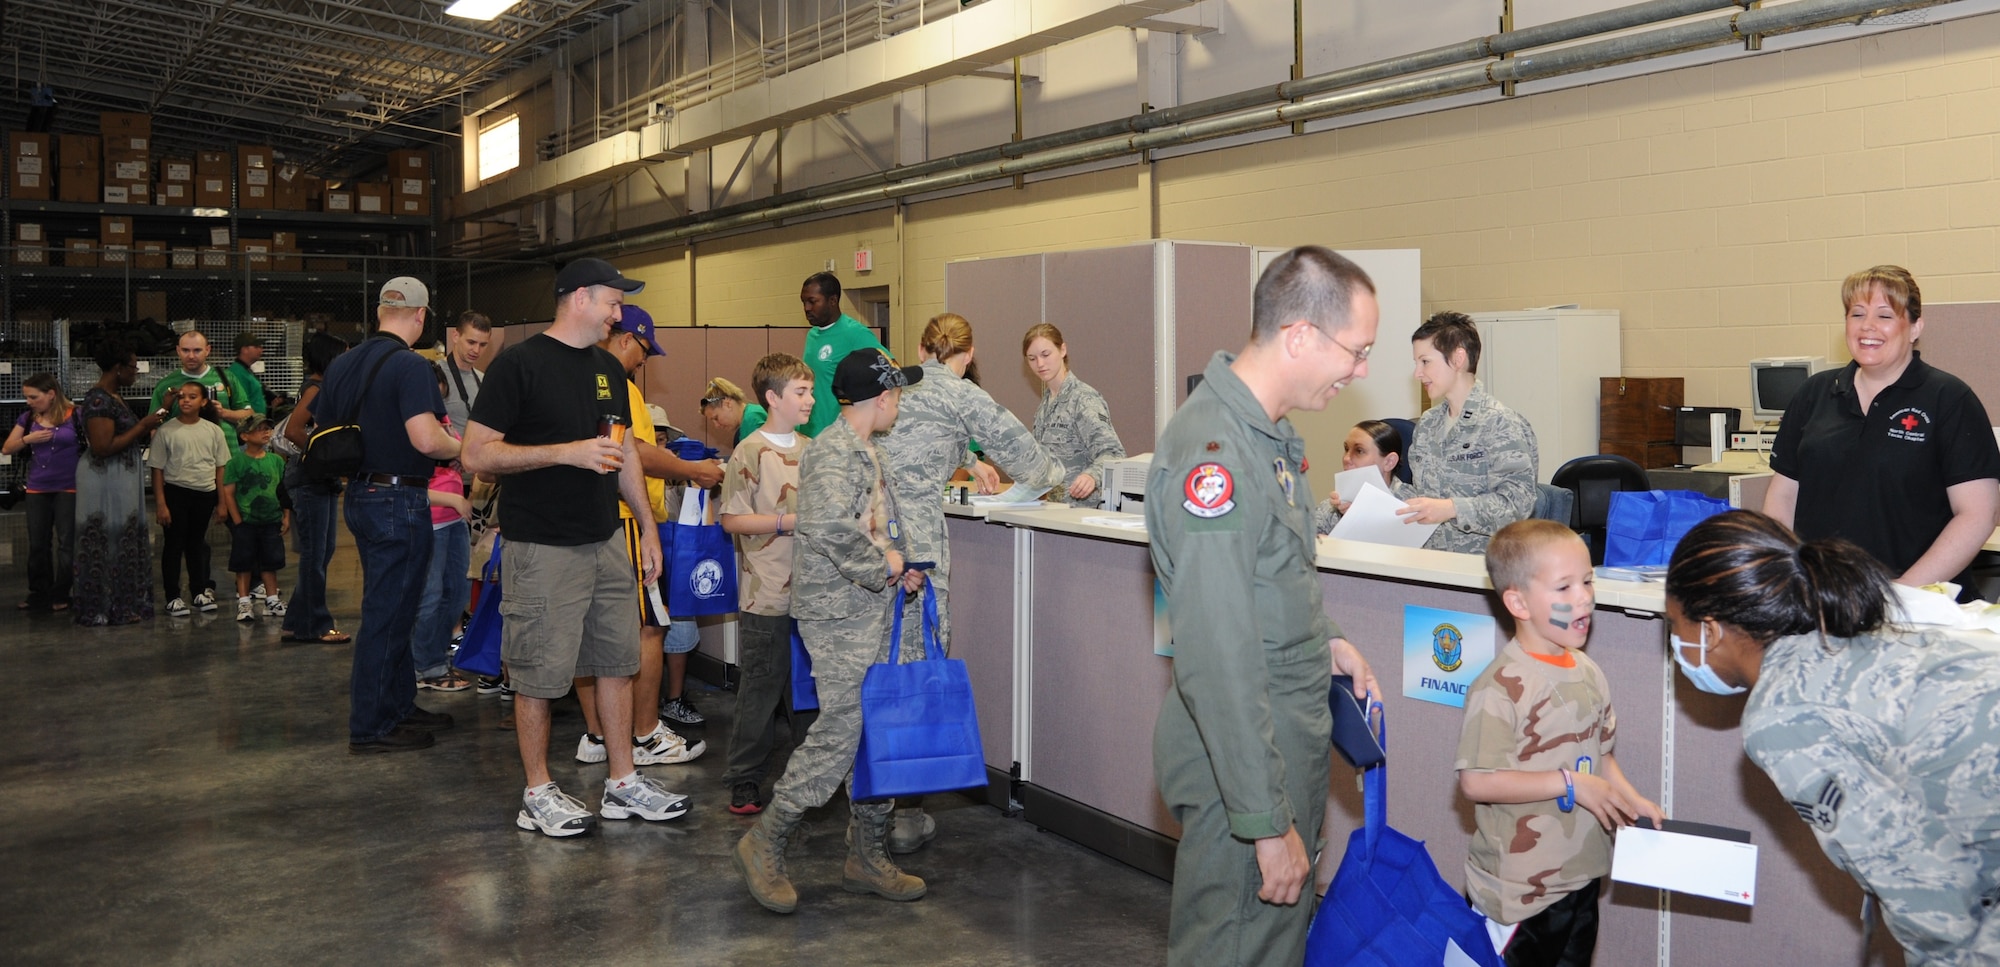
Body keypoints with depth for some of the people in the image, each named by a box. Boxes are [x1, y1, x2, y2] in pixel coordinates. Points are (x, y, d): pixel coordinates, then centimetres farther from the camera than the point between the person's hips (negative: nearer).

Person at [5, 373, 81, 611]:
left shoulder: (75, 416, -9)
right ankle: (38, 594, 19)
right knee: (38, 544, 9)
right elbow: (7, 449, 8)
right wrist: (28, 439, -11)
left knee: (66, 543, 2)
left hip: (68, 489, -4)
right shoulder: (28, 418, 6)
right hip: (37, 490, 5)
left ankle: (60, 595, 13)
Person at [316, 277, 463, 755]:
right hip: (399, 499, -9)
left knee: (392, 608, 20)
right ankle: (370, 728, 7)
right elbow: (426, 439, -28)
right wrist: (460, 448, -9)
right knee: (387, 614, -1)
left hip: (360, 495, 9)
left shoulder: (342, 365, 9)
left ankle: (400, 706, 30)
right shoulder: (411, 367, -17)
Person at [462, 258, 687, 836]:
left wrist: (648, 526, 16)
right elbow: (476, 454, -16)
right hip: (544, 548, -7)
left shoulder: (608, 369, 13)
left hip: (607, 540, 8)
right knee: (539, 675, 2)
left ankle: (622, 783, 23)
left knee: (618, 661, 12)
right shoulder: (520, 365, -11)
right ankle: (538, 795, 16)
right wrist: (567, 452, -21)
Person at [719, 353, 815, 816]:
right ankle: (744, 782, 11)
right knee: (760, 689, 0)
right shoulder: (751, 452, -10)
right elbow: (732, 519, -12)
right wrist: (788, 522, -17)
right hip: (767, 595, -7)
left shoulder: (809, 449, 11)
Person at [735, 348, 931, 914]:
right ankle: (764, 843, 5)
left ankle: (868, 857, 19)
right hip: (840, 616, -10)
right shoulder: (834, 452, -15)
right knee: (841, 731, -10)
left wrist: (897, 566, 12)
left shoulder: (867, 452, 19)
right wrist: (882, 567, -16)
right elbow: (833, 531, -29)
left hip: (872, 612, 10)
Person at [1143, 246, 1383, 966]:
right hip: (1241, 764, -10)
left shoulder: (1265, 430, 7)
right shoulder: (1212, 453, -26)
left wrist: (1321, 641, 8)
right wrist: (1268, 823, -24)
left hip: (1287, 741, 10)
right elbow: (1217, 665, -28)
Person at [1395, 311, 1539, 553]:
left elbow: (1518, 501, -15)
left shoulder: (1500, 424, -7)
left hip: (1484, 562, -7)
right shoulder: (1428, 423, 17)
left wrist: (1452, 509, -25)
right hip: (1430, 559, 7)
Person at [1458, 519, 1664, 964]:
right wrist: (1571, 784, -22)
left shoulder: (1588, 673, 3)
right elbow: (1476, 781, -25)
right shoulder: (1501, 687, -22)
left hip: (1580, 878, 8)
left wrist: (1632, 800, -2)